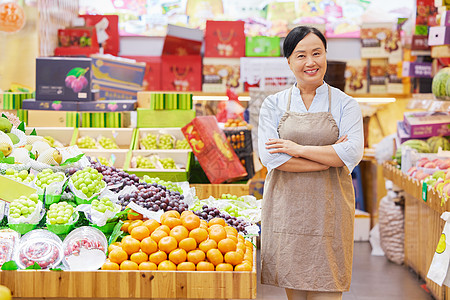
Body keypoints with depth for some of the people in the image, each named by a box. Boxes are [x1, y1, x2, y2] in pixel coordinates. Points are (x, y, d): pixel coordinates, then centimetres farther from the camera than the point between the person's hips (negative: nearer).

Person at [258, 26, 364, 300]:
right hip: (286, 209, 1)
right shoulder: (274, 104, 6)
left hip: (329, 210, -1)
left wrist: (298, 148, -12)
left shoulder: (345, 104, 4)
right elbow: (270, 156, -8)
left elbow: (353, 154, -11)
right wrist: (329, 158, -11)